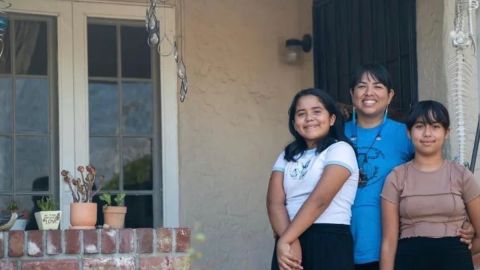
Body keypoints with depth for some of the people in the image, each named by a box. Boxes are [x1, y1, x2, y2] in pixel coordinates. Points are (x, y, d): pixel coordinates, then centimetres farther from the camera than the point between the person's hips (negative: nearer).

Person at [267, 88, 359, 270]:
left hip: (329, 243, -5)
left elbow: (319, 200, -12)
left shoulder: (340, 150, 0)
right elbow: (274, 202, 2)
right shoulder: (287, 156, 17)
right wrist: (290, 242, -16)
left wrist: (285, 240, -18)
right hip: (291, 243, 5)